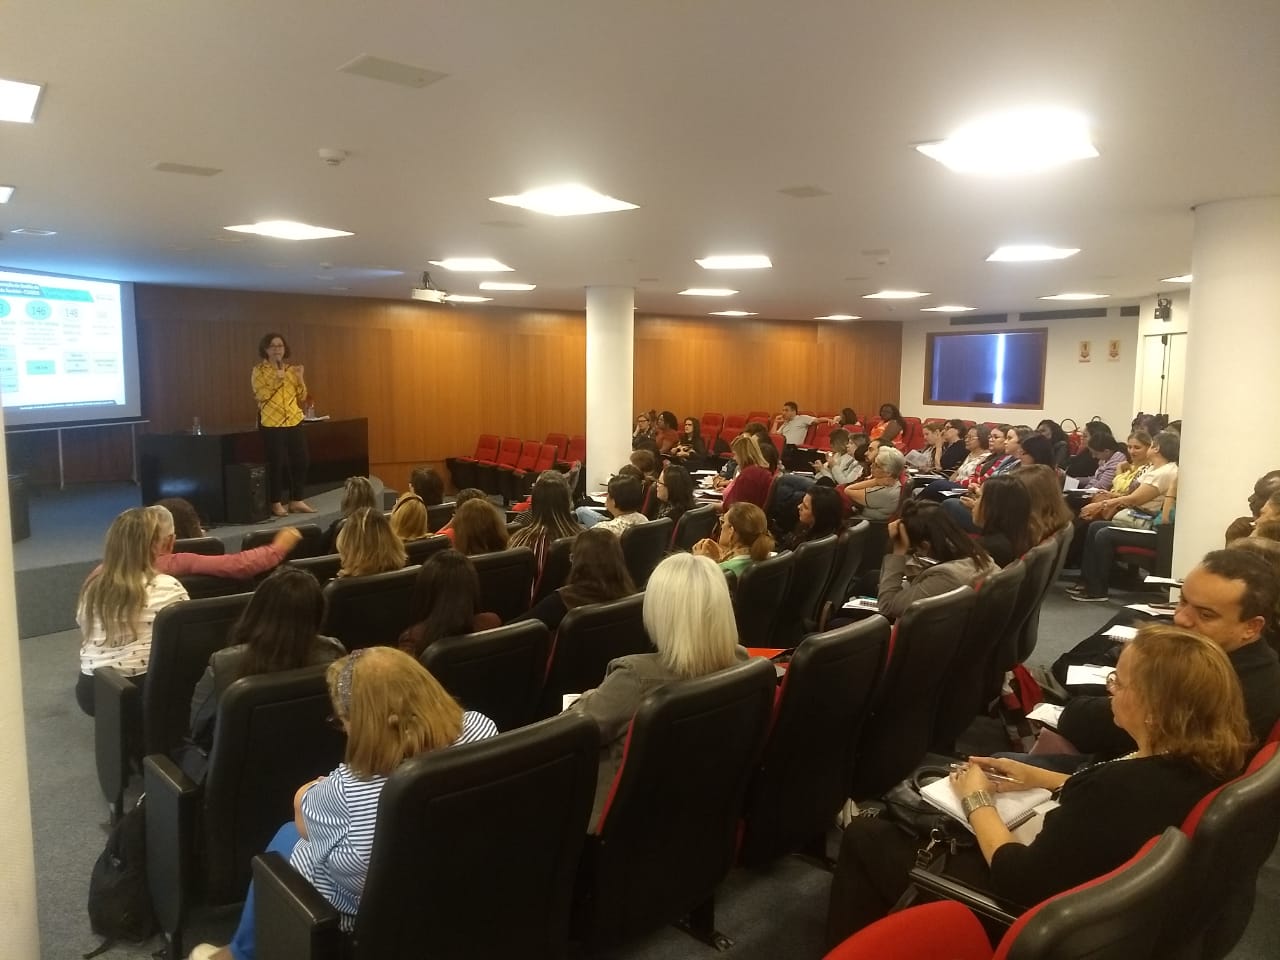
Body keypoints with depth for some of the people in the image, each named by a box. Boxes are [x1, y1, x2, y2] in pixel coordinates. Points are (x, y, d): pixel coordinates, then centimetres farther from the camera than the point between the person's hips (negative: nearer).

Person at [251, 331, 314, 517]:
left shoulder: (291, 369, 11)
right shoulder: (259, 370, -2)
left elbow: (302, 398, 9)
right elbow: (260, 396, -13)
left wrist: (300, 378, -5)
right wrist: (276, 380, -21)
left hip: (295, 421, 5)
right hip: (271, 423, -5)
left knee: (300, 460, 5)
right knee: (276, 463, -3)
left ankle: (296, 501, 15)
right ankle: (276, 503, 7)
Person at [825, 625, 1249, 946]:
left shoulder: (1127, 786, -37)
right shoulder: (1203, 761, -11)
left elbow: (1016, 879, -29)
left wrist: (977, 801, -14)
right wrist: (1036, 778, 7)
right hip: (1067, 869, 9)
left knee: (864, 835, 6)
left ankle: (846, 948, 29)